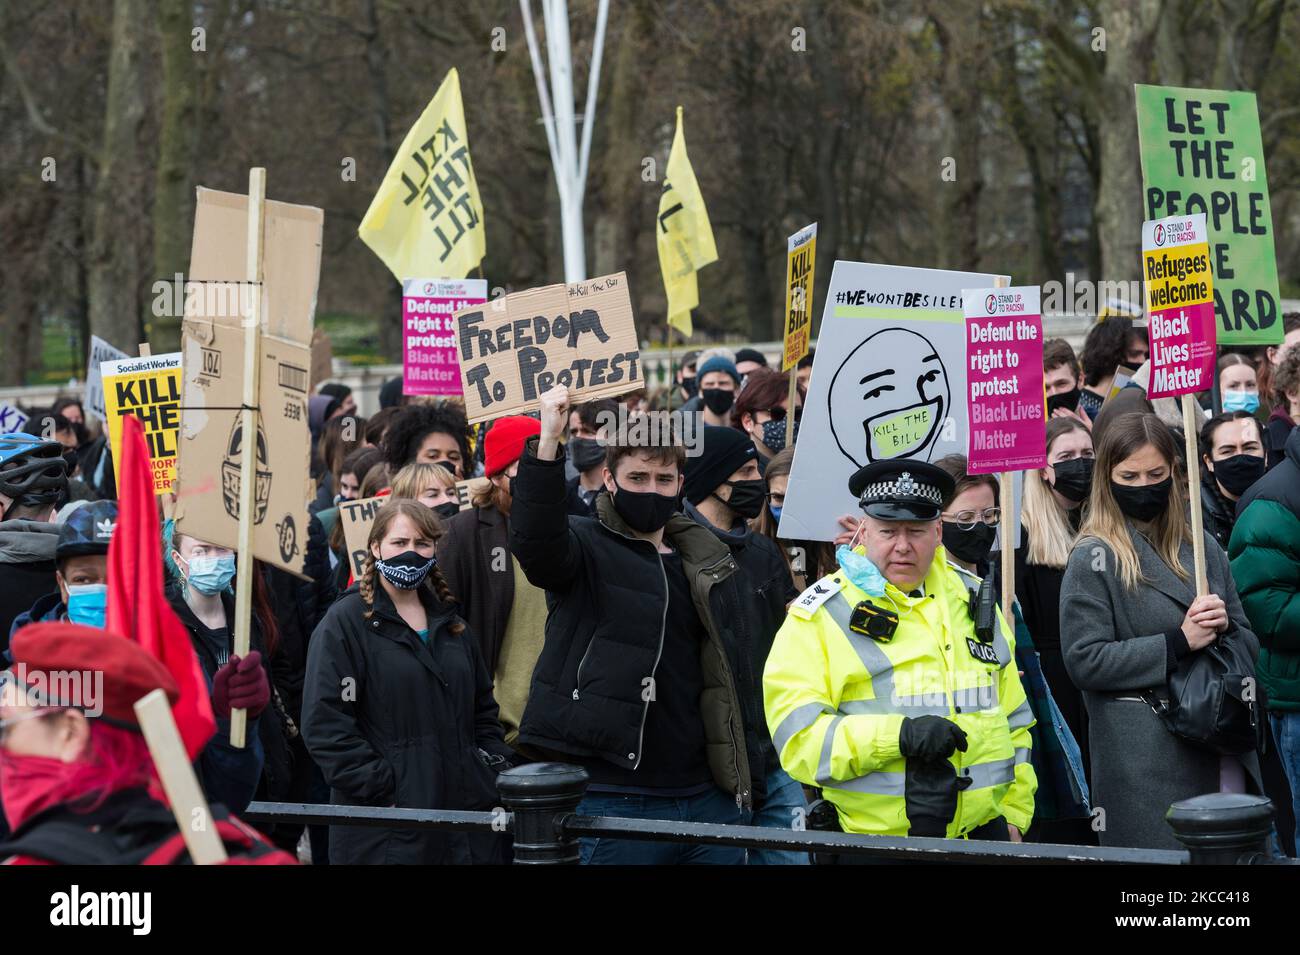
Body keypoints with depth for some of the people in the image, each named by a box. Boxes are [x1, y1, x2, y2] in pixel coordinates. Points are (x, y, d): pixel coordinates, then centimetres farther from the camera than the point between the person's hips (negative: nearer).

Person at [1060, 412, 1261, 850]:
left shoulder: (1203, 549, 14)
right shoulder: (1094, 558, -4)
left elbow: (1250, 644, 17)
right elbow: (1084, 660, -12)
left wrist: (1224, 628, -7)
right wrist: (1178, 642, -16)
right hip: (1144, 761, -6)